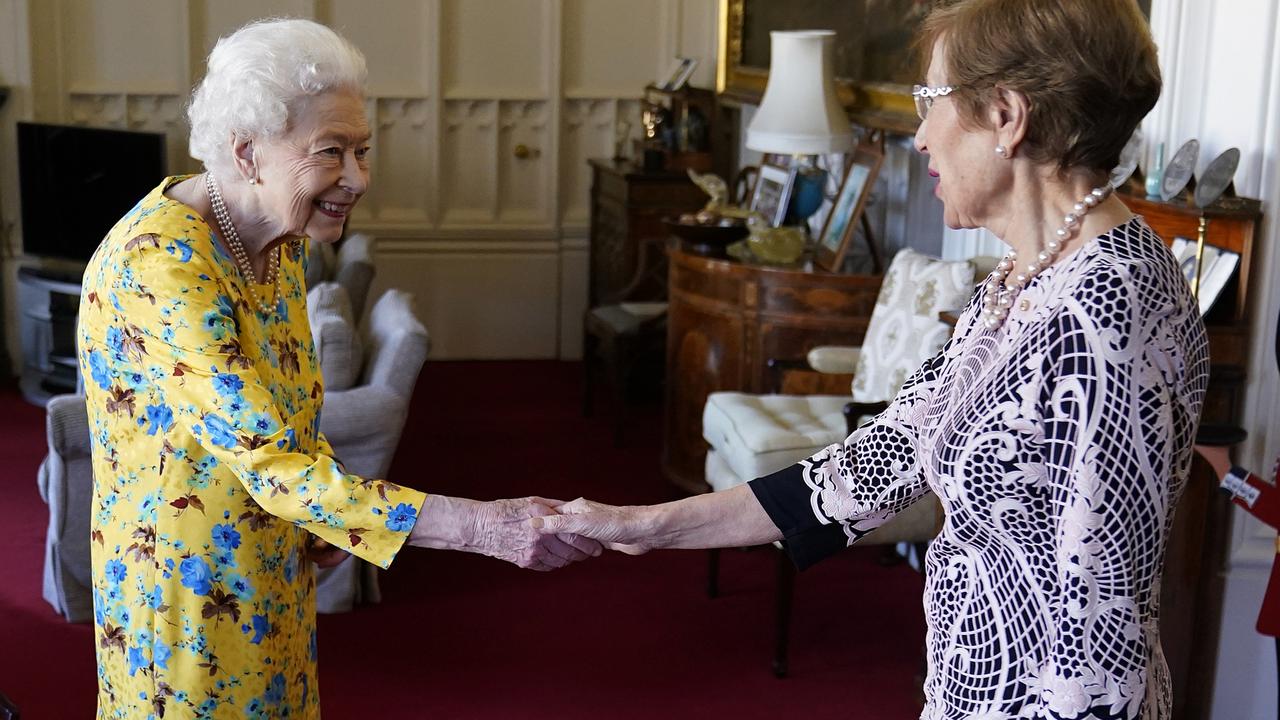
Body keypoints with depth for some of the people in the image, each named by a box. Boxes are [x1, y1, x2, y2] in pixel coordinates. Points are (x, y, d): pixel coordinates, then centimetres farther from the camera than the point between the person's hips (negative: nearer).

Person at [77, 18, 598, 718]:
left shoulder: (281, 238, -2)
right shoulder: (158, 263, -29)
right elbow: (268, 466, -34)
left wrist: (330, 504, -5)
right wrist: (485, 526, -37)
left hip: (274, 561, 7)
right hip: (184, 578, -7)